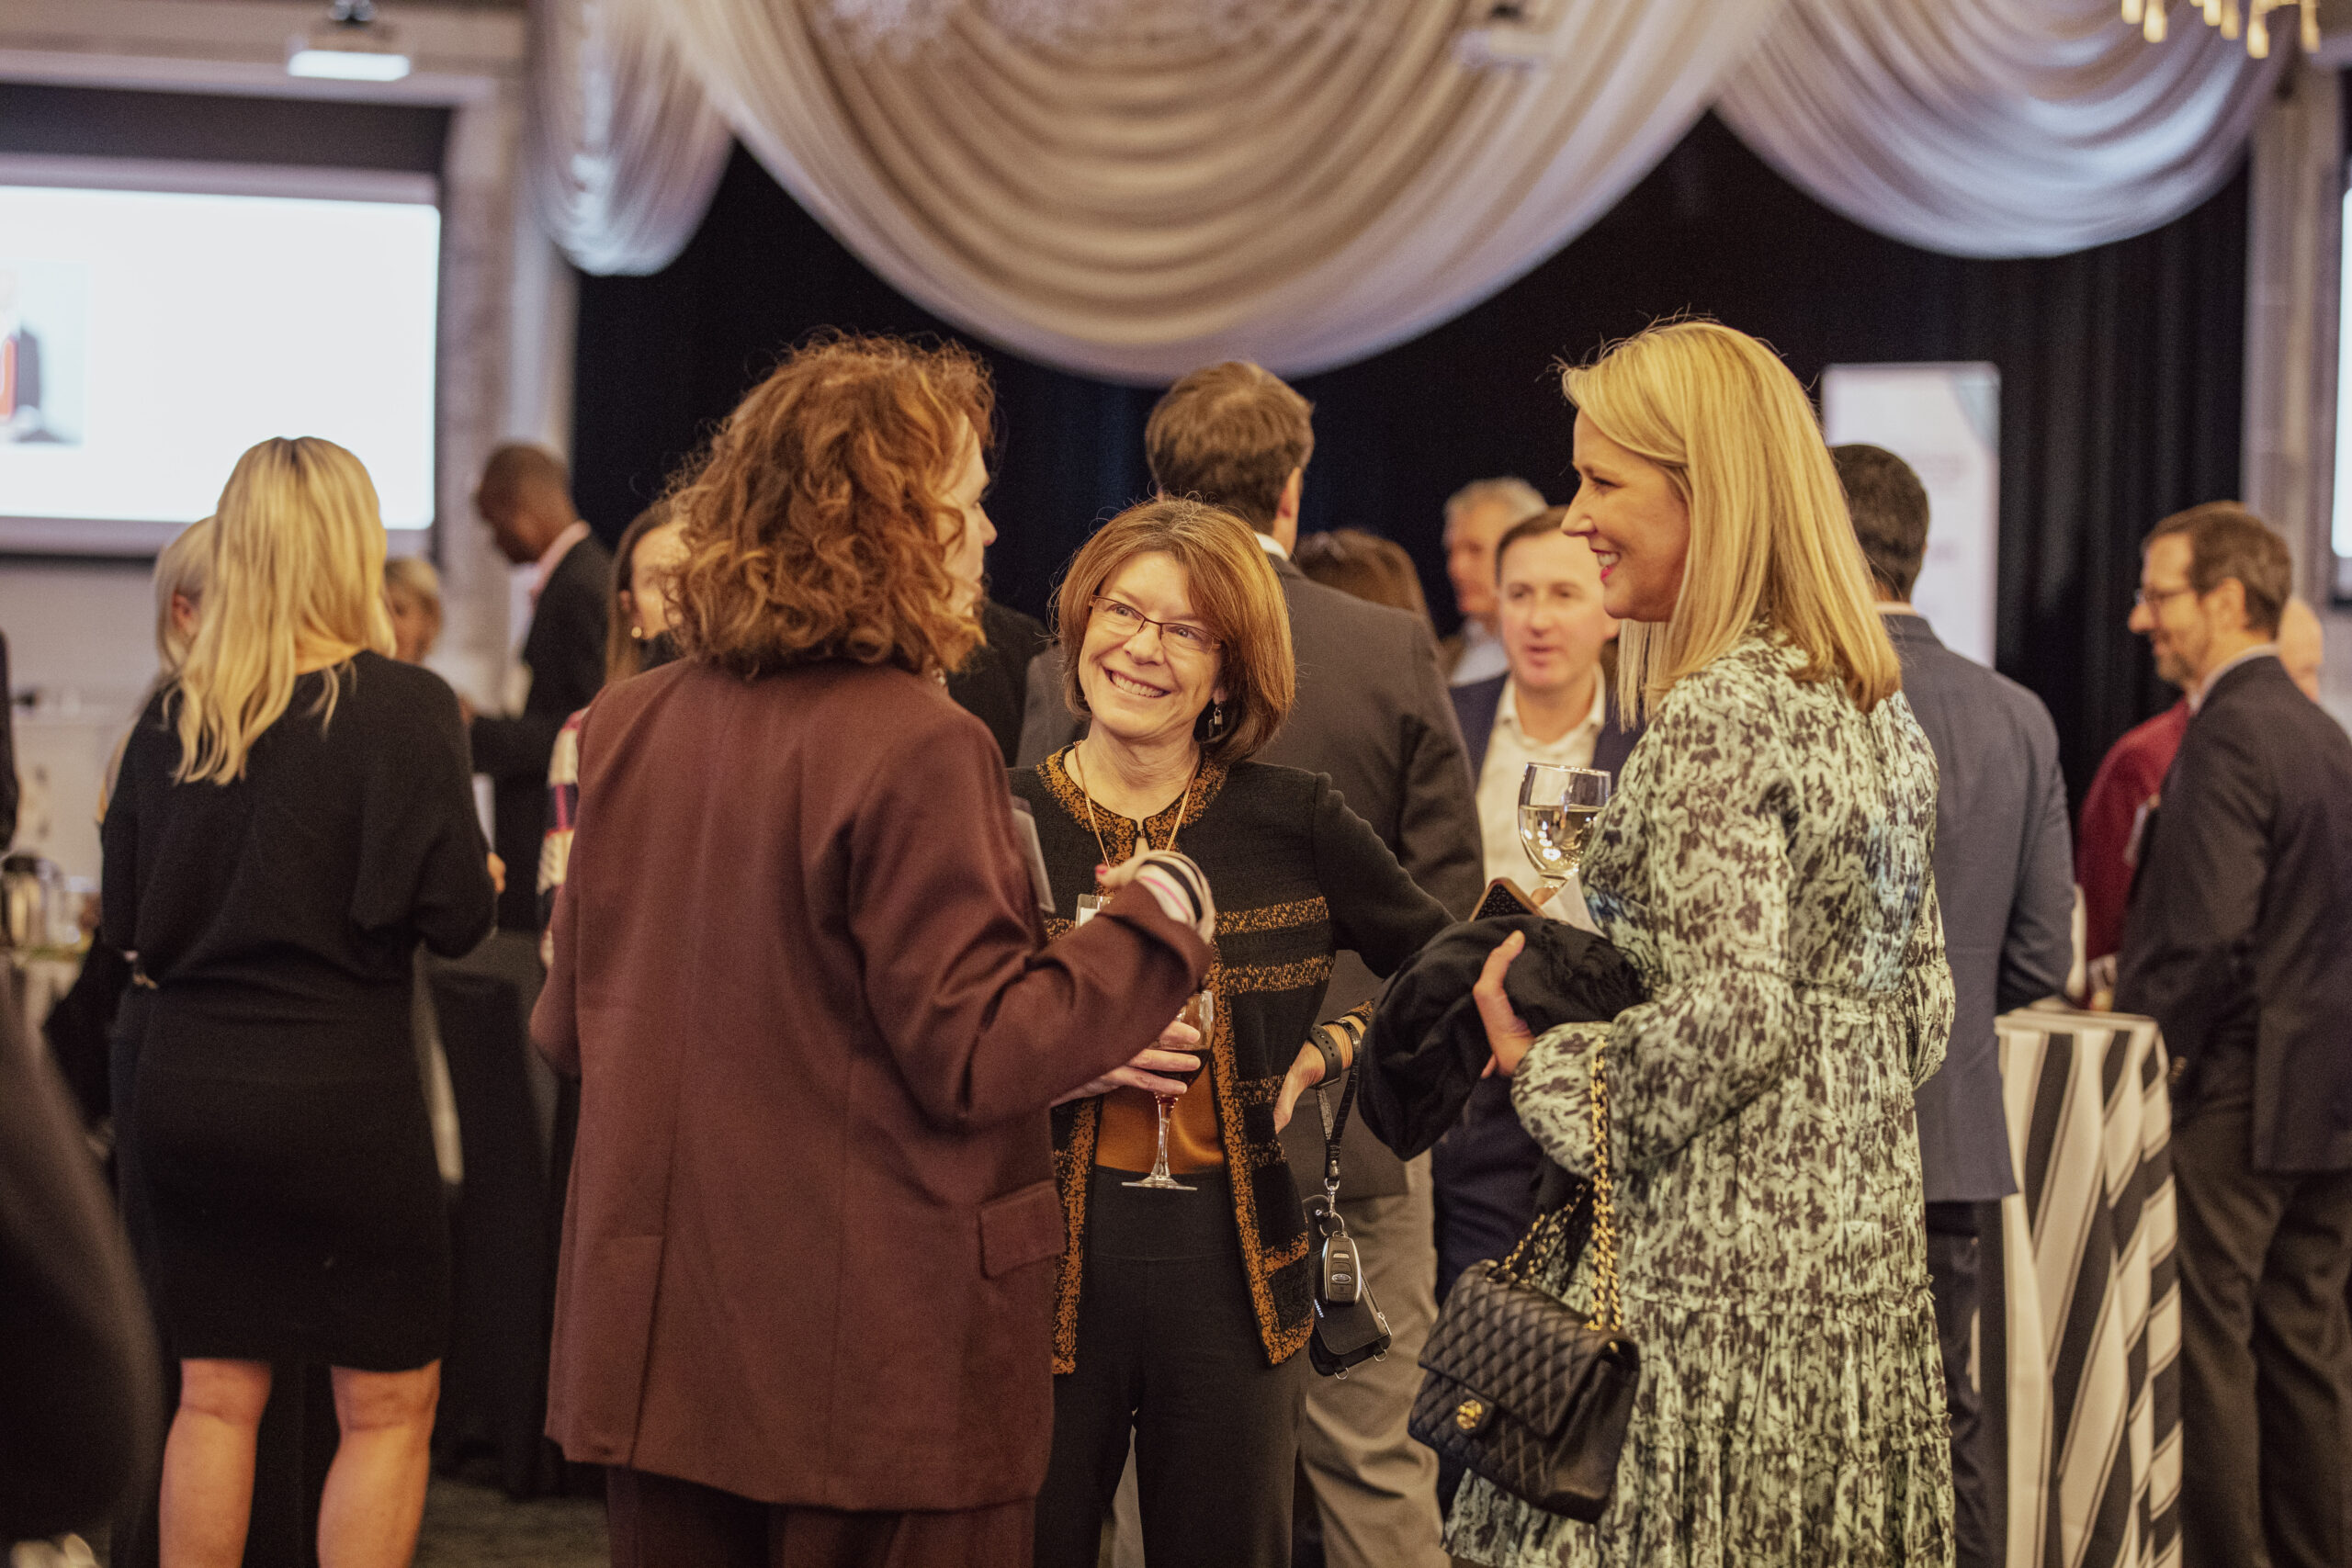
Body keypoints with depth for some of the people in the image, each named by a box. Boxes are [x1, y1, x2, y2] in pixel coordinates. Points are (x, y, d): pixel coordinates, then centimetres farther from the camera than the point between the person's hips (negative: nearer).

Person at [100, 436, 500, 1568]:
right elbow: (456, 915, -13)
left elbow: (126, 921, 6)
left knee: (215, 1393, 15)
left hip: (181, 1088, 5)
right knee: (387, 1407, 7)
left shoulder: (170, 716, 0)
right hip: (338, 1088, -4)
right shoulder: (402, 708, -12)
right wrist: (481, 878, 9)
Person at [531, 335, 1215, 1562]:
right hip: (877, 1365, -6)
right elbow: (972, 1060, -16)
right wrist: (1155, 919, -4)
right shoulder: (918, 748, -17)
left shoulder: (625, 728, 4)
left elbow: (567, 1030, 12)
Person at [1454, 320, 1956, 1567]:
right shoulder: (1884, 716, 13)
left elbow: (1729, 1018, -21)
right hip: (1871, 1270, 9)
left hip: (1717, 1277, -9)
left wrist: (1537, 1058, -8)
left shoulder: (1714, 718, -15)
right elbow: (1918, 1005, 16)